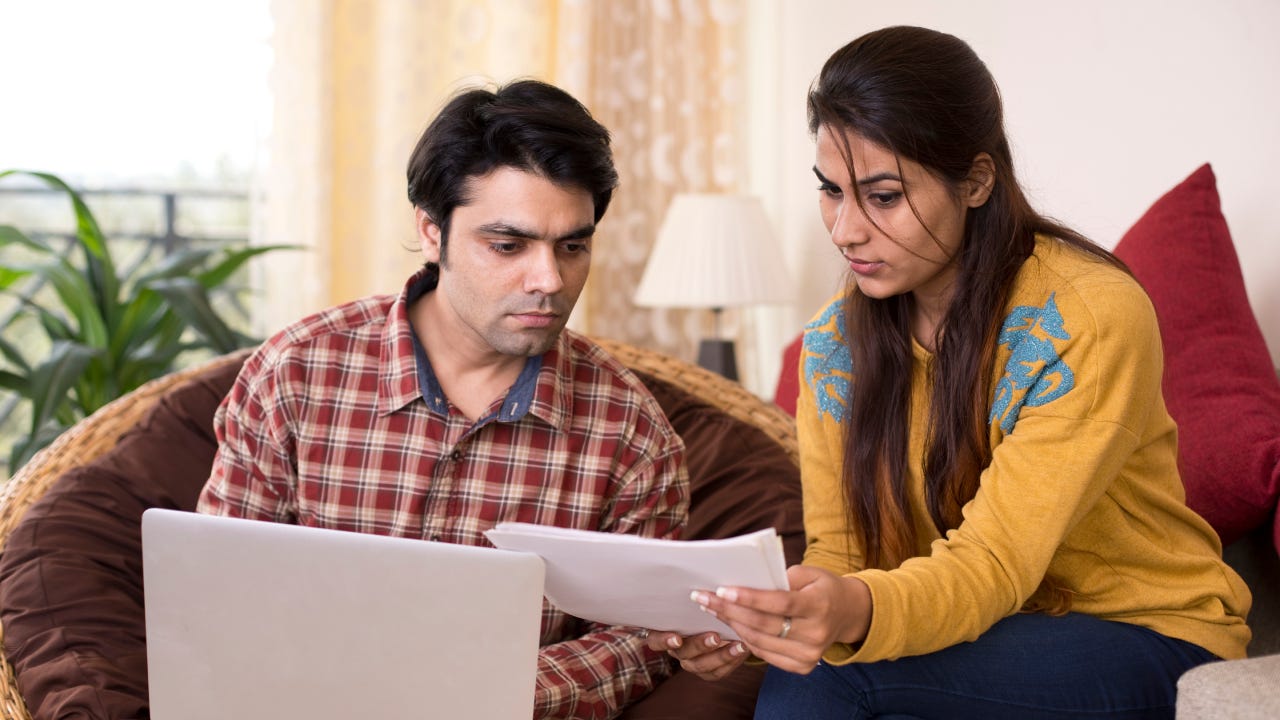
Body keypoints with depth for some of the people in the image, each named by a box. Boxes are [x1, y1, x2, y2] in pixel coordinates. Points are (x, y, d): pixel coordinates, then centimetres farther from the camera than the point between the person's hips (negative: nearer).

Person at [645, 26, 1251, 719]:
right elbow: (839, 554, -2)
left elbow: (993, 564, -24)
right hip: (989, 644, 5)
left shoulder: (1089, 319, -19)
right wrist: (747, 619, -25)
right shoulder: (834, 342, -1)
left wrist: (860, 613, -45)